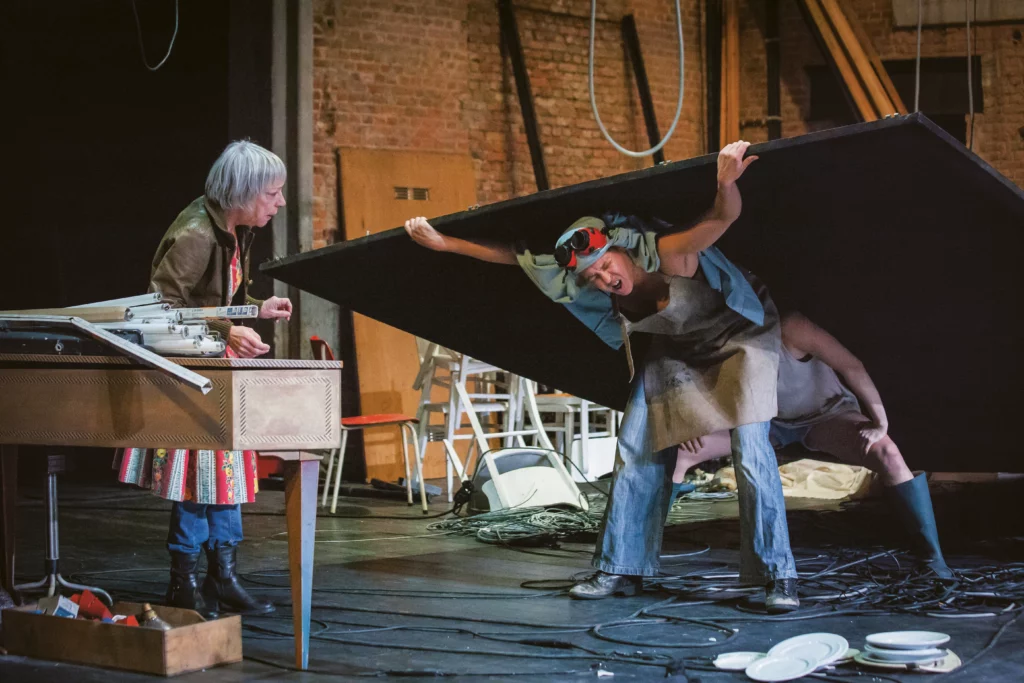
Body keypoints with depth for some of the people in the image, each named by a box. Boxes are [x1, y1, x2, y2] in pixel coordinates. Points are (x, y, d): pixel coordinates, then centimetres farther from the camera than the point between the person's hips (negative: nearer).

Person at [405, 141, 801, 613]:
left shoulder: (668, 254, -36)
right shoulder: (591, 285, -18)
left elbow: (723, 218, -51)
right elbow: (512, 256, -11)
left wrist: (726, 182, -73)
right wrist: (443, 243, -14)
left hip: (740, 332, -6)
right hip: (677, 349, 6)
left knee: (751, 449, -19)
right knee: (639, 450, 3)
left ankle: (778, 576, -11)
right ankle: (622, 570, 15)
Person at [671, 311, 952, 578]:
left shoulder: (788, 328, -35)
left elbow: (851, 366, -31)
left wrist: (881, 423, -32)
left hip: (826, 411, -4)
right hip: (767, 417, 4)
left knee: (887, 455, -34)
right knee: (678, 453, -12)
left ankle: (932, 557, -23)